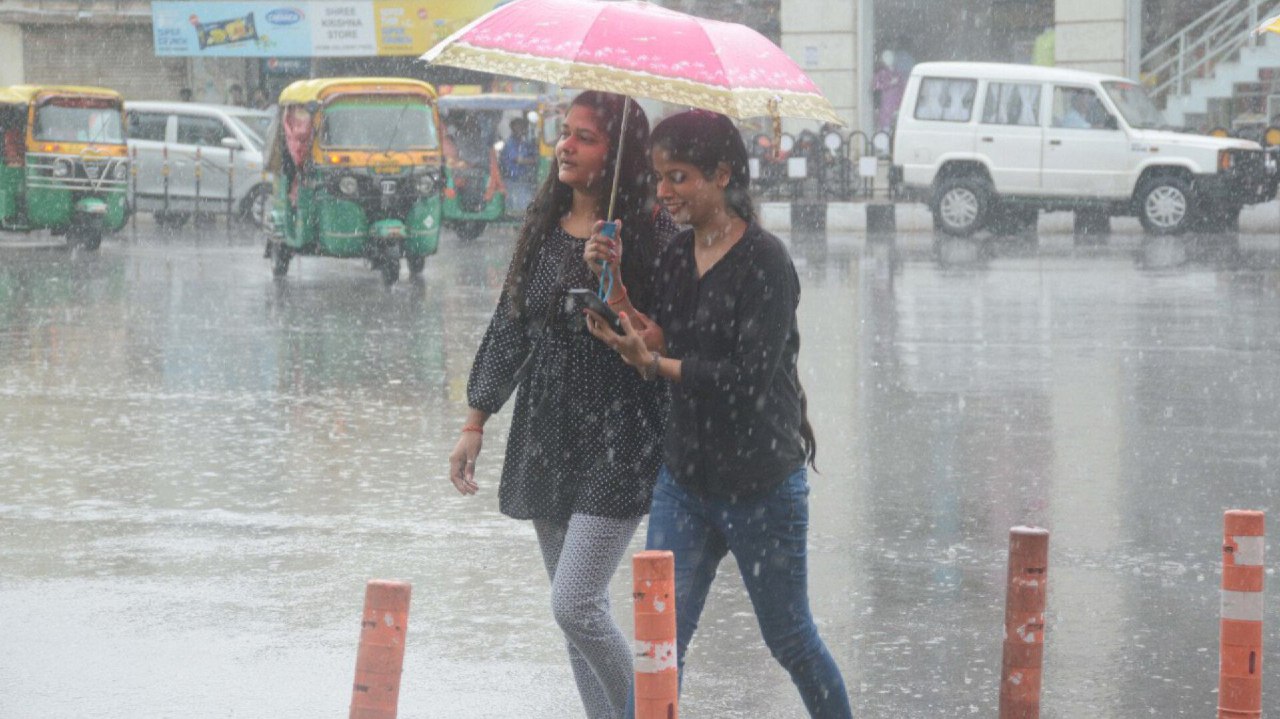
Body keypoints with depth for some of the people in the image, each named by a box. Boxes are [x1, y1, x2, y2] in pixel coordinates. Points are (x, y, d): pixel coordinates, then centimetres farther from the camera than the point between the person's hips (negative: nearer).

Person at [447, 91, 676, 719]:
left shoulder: (648, 235, -10)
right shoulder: (543, 226, 9)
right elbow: (510, 325, 15)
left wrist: (617, 300, -28)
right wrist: (476, 422, 15)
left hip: (616, 445, -7)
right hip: (547, 442, 7)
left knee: (575, 605, -13)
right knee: (577, 611, 10)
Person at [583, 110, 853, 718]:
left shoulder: (764, 261, -14)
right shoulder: (678, 254, 7)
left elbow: (750, 377, -20)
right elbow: (660, 347, 3)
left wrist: (655, 363, -21)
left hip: (761, 483, -6)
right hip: (685, 476, 6)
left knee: (789, 639, 9)